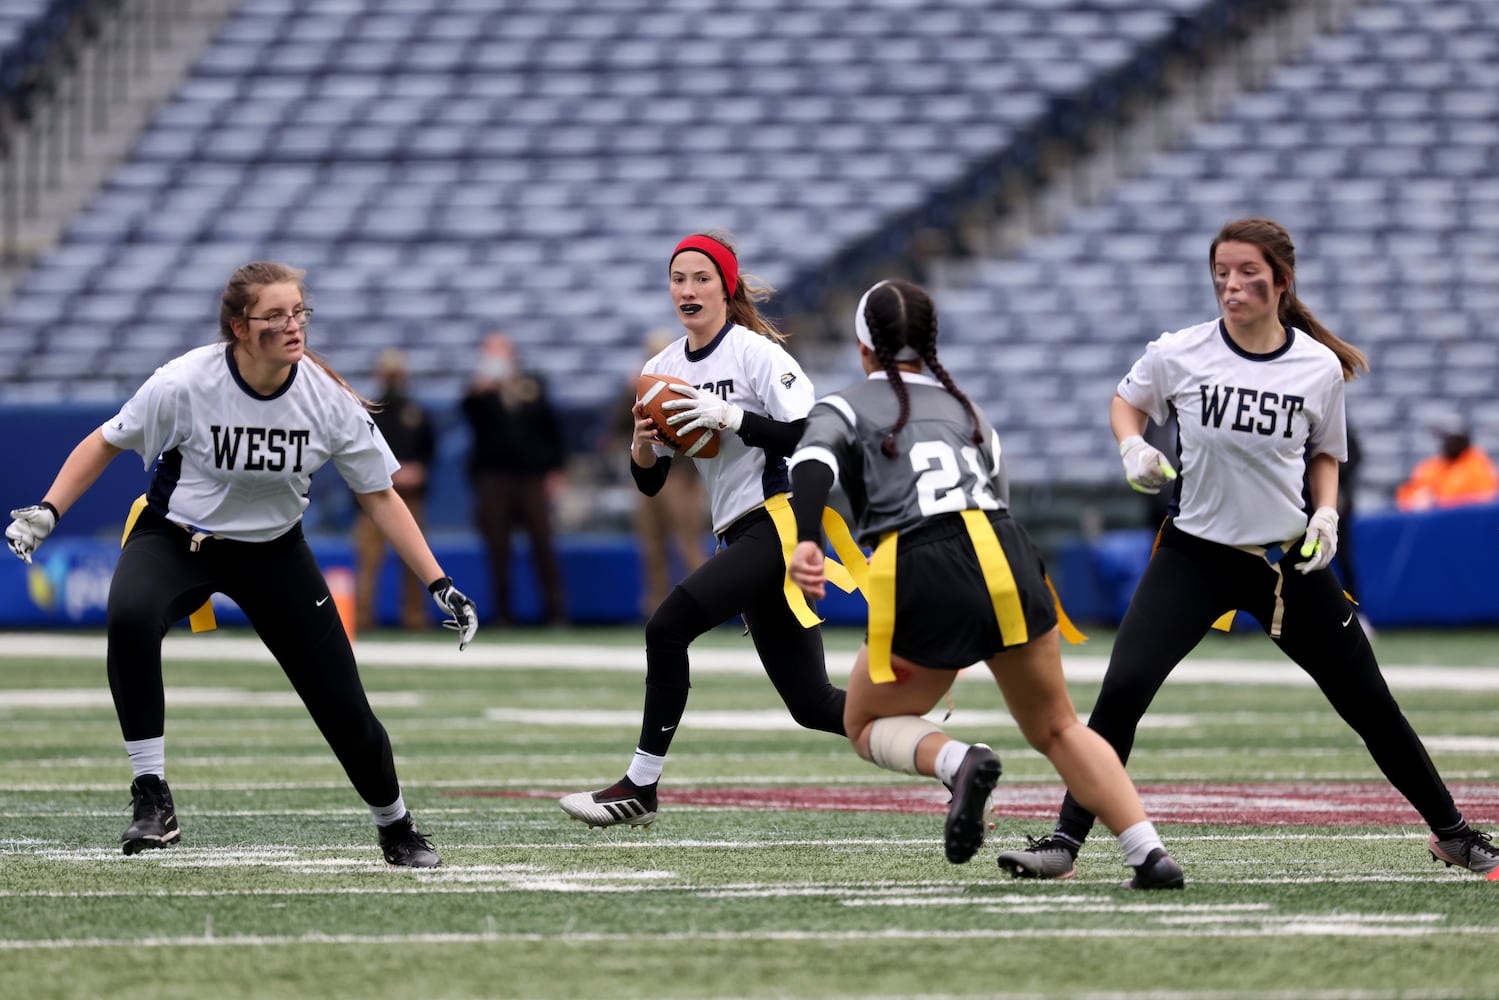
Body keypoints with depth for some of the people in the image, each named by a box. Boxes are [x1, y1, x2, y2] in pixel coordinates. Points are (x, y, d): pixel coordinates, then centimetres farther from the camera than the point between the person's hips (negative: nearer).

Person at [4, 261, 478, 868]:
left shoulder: (329, 399, -17)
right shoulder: (185, 383, -24)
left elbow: (379, 498, -6)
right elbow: (107, 443, -7)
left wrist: (439, 585, -9)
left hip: (273, 550, 2)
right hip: (175, 538, -2)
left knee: (343, 703, 0)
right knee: (129, 617, -37)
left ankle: (396, 827, 30)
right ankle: (152, 797, -28)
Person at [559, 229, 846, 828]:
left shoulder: (756, 352, -8)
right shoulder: (662, 370, 13)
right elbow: (650, 483, 15)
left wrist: (730, 418, -23)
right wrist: (642, 445, -6)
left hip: (779, 524, -8)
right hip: (741, 536, 8)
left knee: (668, 627, -20)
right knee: (812, 705, 6)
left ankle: (640, 788, -12)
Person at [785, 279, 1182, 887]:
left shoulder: (844, 409, 15)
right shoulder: (967, 411, 28)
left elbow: (813, 464, -7)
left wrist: (806, 540, -24)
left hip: (921, 578, -3)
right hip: (1006, 555, 3)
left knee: (868, 726, 19)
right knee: (1057, 729, 18)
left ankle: (958, 761, -13)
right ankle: (1151, 854, 0)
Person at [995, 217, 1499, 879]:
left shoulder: (1321, 368, -6)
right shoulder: (1178, 354, -9)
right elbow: (1127, 399, 12)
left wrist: (1326, 512, -6)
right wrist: (1132, 447, -8)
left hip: (1290, 560, 1)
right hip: (1196, 554, -1)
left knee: (1371, 705, 5)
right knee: (1122, 689, -18)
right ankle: (1065, 843, -9)